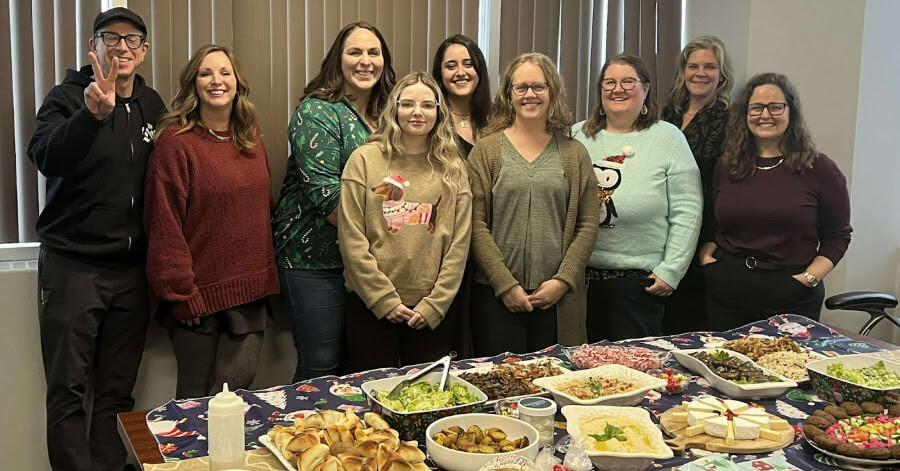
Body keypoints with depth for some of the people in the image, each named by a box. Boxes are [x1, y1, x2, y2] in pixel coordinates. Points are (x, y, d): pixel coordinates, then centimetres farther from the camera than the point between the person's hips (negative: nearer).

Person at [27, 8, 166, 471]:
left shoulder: (152, 106, 9)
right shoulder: (67, 97, -4)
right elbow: (45, 157, -22)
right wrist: (93, 114, -38)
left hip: (132, 269, 4)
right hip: (73, 265, -4)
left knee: (117, 391, 10)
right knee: (69, 391, 1)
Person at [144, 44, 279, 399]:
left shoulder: (251, 137, 10)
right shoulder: (176, 141, -9)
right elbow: (164, 224, -12)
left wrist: (265, 275, 10)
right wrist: (181, 294, -14)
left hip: (250, 291, 5)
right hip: (199, 294, -5)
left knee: (236, 391, 9)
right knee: (196, 397, 8)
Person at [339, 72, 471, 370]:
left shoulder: (452, 168, 6)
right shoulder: (365, 160, -1)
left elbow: (459, 244, 2)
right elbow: (352, 240, -5)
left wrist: (435, 304, -5)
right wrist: (385, 299, -9)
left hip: (432, 311, 2)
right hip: (371, 305, -2)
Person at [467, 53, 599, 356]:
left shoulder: (574, 153, 9)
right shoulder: (487, 149, 2)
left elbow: (588, 225, 5)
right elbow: (476, 224, -3)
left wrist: (563, 280, -6)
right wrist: (505, 284, -9)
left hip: (557, 297, 2)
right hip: (496, 296, -1)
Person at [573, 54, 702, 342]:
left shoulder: (668, 138, 0)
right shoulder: (577, 136, 8)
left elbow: (687, 212, -3)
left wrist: (671, 271, -7)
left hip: (639, 281, -2)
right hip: (580, 276, 3)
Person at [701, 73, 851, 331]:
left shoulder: (819, 169, -2)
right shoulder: (726, 167, 8)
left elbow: (838, 236, 2)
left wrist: (810, 277, -10)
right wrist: (706, 255, -1)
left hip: (791, 300, -2)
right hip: (726, 295, 3)